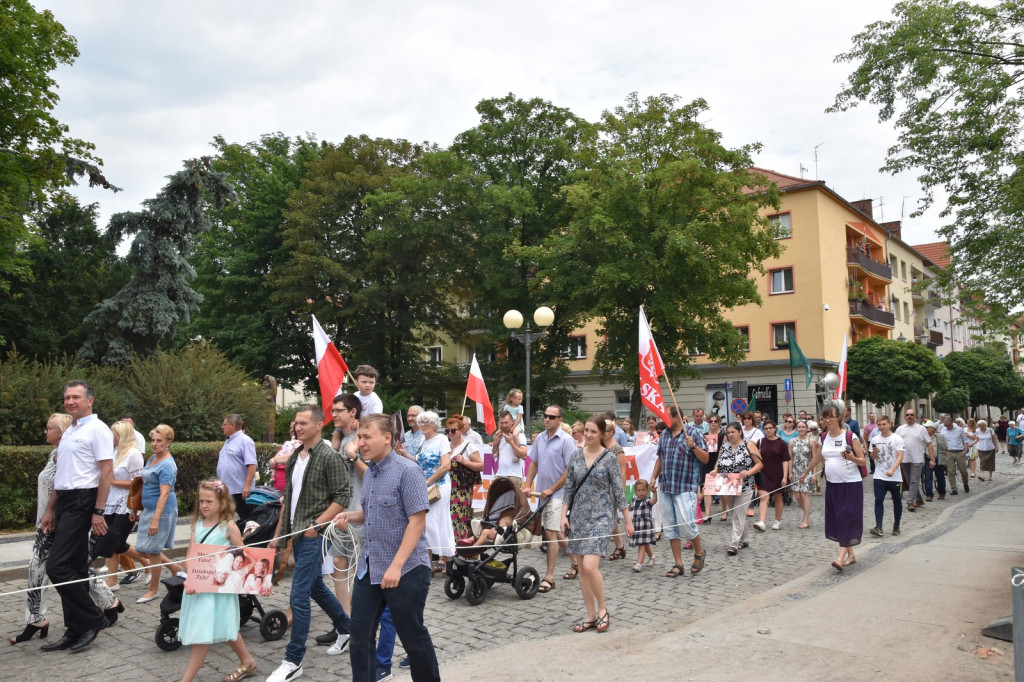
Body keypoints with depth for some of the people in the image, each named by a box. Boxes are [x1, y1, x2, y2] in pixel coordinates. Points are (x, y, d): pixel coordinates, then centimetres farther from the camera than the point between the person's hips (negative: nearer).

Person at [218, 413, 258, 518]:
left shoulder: (244, 440, -12)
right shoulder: (228, 441, 17)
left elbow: (251, 465, -20)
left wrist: (247, 485, -26)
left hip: (240, 491, -9)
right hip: (226, 490, 9)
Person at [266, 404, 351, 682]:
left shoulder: (329, 457, -13)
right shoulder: (295, 457, 11)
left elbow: (342, 498, -15)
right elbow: (288, 497, 16)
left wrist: (316, 525, -19)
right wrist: (278, 533, 15)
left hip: (313, 536, -8)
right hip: (296, 535, 8)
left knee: (299, 597, -7)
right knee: (316, 588, 19)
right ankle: (347, 629, 37)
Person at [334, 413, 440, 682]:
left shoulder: (407, 471, -15)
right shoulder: (369, 473, 9)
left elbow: (417, 520, -19)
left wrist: (396, 565, -24)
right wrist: (350, 516, 1)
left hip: (406, 569, -7)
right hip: (369, 567, 7)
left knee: (413, 636, 8)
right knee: (360, 634, 8)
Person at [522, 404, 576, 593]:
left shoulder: (566, 441, -13)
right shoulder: (540, 439, 7)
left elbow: (570, 470, -15)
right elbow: (534, 463, 14)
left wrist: (551, 489, -15)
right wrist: (528, 486, 5)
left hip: (557, 494, -7)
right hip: (543, 493, 7)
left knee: (551, 533, -9)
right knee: (555, 532, 17)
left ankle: (549, 578, -3)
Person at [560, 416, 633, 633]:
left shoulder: (609, 458, -5)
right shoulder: (576, 456, 5)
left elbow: (618, 490, -3)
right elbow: (569, 487, 9)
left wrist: (628, 519, -2)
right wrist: (564, 515, 3)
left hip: (600, 517, -5)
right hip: (578, 516, 5)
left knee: (590, 566, -16)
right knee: (582, 569, 7)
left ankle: (602, 609, 7)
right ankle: (591, 616, 19)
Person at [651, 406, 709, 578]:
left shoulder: (693, 432, -5)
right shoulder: (664, 434, 13)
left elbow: (705, 459, -6)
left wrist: (694, 447, -22)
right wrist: (654, 477, 15)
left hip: (686, 487, -6)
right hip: (665, 487, 6)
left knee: (686, 524, -8)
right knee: (669, 527, 6)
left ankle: (699, 553, 20)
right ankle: (678, 564, 16)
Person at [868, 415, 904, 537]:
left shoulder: (897, 439, -5)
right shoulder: (875, 439, 5)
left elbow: (900, 456, -13)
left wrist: (892, 470, -27)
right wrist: (874, 452, -10)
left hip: (894, 477, -2)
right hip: (879, 476, 2)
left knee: (897, 502, 10)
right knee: (878, 501, -9)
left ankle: (896, 526, 26)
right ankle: (878, 527, -14)